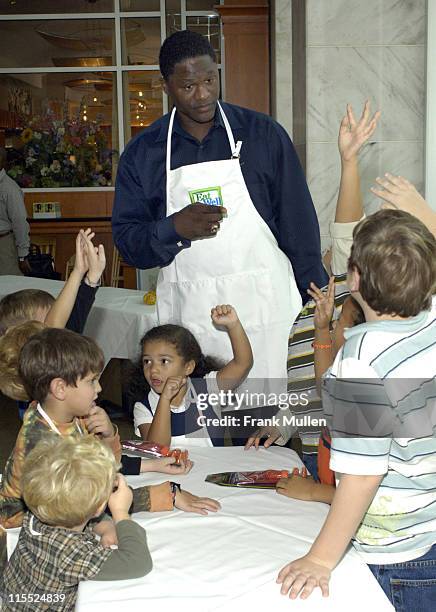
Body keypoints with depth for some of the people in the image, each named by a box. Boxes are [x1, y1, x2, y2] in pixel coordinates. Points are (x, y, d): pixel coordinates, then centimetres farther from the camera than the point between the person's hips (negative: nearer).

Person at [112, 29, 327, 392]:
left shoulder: (264, 134, 2)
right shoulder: (142, 152, 5)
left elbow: (299, 226, 5)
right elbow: (126, 241, 3)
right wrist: (175, 228, -16)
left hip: (263, 307, 0)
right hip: (186, 316, 1)